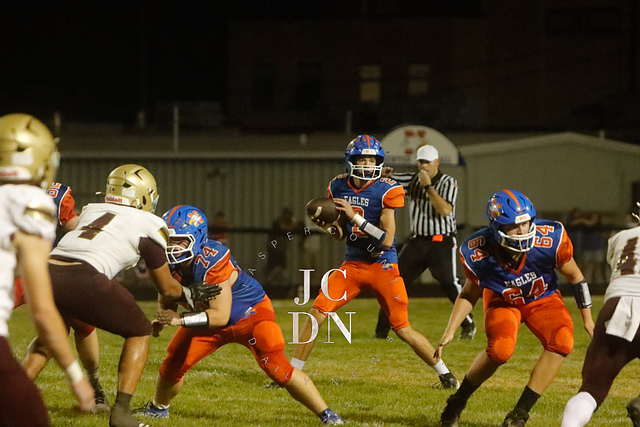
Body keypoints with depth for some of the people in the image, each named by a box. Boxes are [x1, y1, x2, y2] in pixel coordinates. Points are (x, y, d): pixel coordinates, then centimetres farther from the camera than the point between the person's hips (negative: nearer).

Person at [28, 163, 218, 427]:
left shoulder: (90, 211, 27)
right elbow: (166, 288, 22)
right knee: (140, 333, 20)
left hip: (47, 271, 5)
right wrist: (189, 294, 43)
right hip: (85, 281, -5)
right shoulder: (148, 226, 14)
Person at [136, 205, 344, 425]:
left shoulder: (212, 261, -36)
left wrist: (180, 319, -38)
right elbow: (167, 301, 0)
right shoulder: (170, 263, -15)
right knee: (174, 363, 0)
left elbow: (220, 316, -34)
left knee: (276, 367, -22)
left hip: (251, 312, -7)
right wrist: (162, 319, -22)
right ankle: (157, 408, 32)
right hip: (209, 317, 7)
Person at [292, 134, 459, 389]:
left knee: (402, 329, -4)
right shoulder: (339, 187, 2)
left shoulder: (386, 191, -14)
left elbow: (387, 240, -19)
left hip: (383, 265, -4)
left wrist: (355, 217, -25)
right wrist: (327, 226, -9)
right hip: (352, 263, 4)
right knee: (317, 313, -7)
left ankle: (445, 374, 13)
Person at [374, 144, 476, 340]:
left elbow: (445, 210, -20)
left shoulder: (448, 182, -6)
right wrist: (384, 174, -15)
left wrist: (428, 186, -21)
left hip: (441, 242, -5)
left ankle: (468, 325, 4)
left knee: (449, 284, -12)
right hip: (417, 242, 5)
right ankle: (382, 329, 6)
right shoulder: (412, 180, 8)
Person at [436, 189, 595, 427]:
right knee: (500, 349, -29)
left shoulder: (550, 239, -32)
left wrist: (587, 319, -3)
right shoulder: (479, 253, -29)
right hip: (502, 301, -1)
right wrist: (450, 331, -14)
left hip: (542, 298, 1)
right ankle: (456, 404, -4)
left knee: (562, 342, -27)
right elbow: (469, 294, -6)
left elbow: (574, 276, -12)